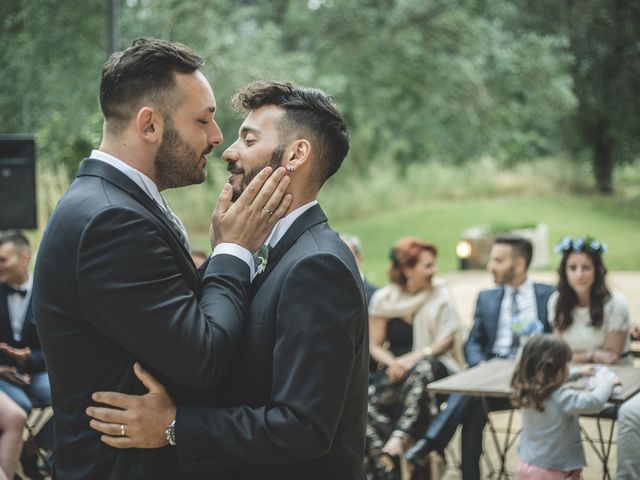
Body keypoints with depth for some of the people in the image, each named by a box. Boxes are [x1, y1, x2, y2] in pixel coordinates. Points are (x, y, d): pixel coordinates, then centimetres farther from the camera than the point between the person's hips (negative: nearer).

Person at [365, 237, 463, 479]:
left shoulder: (440, 293, 4)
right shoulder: (384, 299, 4)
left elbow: (447, 339, -1)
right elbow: (375, 346, 6)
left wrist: (415, 357, -18)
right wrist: (394, 363, -16)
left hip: (432, 365, -1)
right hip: (395, 370, 1)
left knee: (421, 371, -40)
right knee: (369, 404, -30)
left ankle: (398, 441, -47)